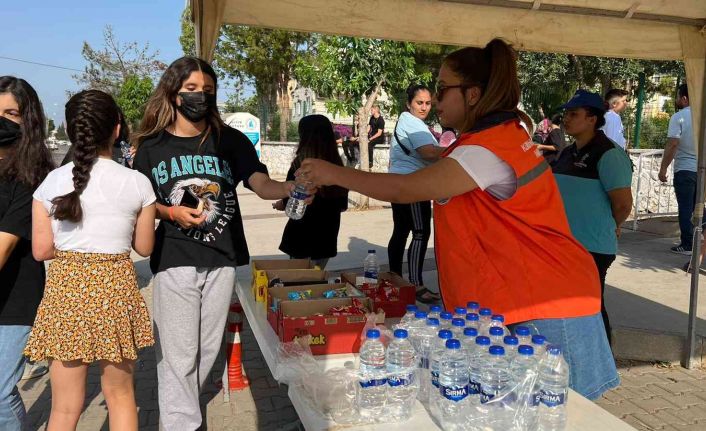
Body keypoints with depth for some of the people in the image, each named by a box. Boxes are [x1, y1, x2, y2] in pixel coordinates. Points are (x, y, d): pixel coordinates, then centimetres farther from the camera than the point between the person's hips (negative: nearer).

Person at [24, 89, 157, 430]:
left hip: (65, 287, 1)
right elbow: (144, 247, 2)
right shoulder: (137, 183, -5)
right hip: (115, 286, 0)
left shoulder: (52, 182, -3)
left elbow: (41, 250, -1)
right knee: (120, 394, 18)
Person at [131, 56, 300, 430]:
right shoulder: (151, 146, 1)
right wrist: (169, 212, -13)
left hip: (222, 259, 2)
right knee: (178, 353, 2)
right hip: (174, 261, -1)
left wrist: (294, 187, -32)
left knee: (208, 348, 15)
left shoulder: (230, 141, 1)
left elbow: (262, 185, -11)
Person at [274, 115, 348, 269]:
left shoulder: (301, 162, -14)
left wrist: (281, 204, 13)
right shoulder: (337, 164, -1)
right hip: (327, 235, 4)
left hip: (302, 234, -4)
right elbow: (342, 205, 7)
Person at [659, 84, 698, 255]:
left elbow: (672, 145, -16)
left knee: (685, 208, 0)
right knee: (699, 207, 14)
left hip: (684, 169, -6)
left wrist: (663, 169, -10)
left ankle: (687, 245, 3)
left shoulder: (678, 117, -11)